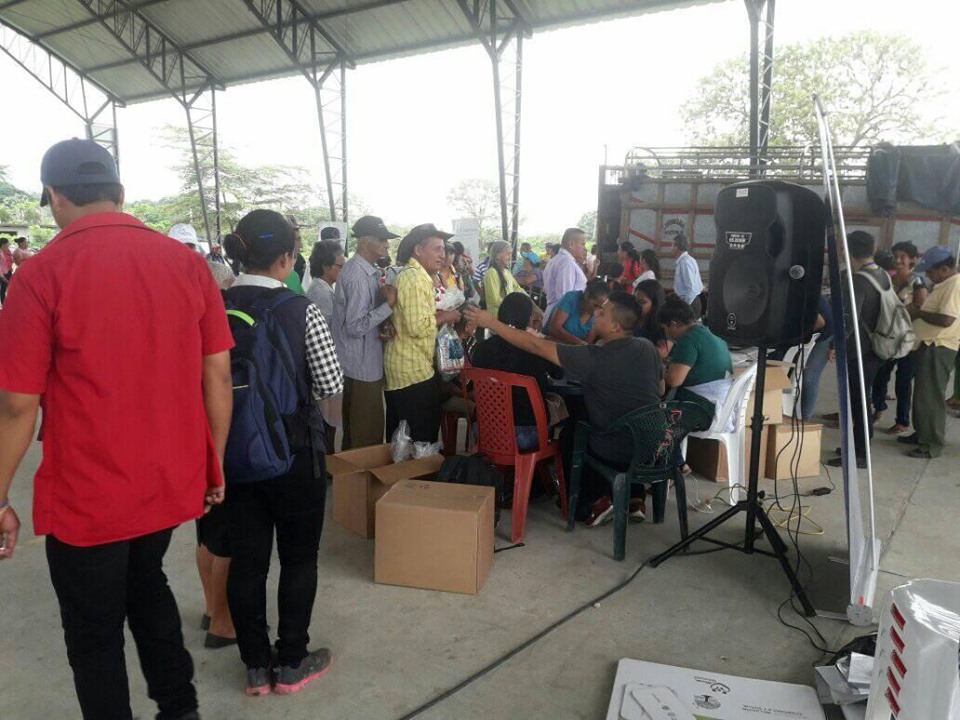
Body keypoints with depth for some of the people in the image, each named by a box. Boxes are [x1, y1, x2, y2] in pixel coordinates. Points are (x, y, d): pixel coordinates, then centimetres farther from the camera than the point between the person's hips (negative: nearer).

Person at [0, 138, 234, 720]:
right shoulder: (187, 263, -4)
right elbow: (218, 375, -2)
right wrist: (215, 465, 9)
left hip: (86, 496, -4)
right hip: (173, 481, 5)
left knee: (94, 632, 17)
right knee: (146, 584, 29)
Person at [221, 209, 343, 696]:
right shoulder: (301, 310, -14)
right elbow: (331, 385, -13)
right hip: (293, 451, -4)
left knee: (246, 559, 14)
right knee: (298, 557, 13)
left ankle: (256, 666, 28)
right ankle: (291, 664, 25)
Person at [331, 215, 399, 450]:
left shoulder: (369, 271, 10)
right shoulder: (357, 276, -21)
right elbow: (356, 326, -24)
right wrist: (389, 304, -23)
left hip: (365, 362, 10)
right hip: (363, 366, -10)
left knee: (354, 430, 21)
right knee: (368, 433, 0)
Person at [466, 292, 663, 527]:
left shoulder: (594, 357, -20)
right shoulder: (647, 347, -2)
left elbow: (537, 346, -16)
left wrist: (491, 322, -10)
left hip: (616, 453, -5)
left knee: (569, 436, 23)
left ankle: (595, 502, 17)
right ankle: (634, 497, 26)